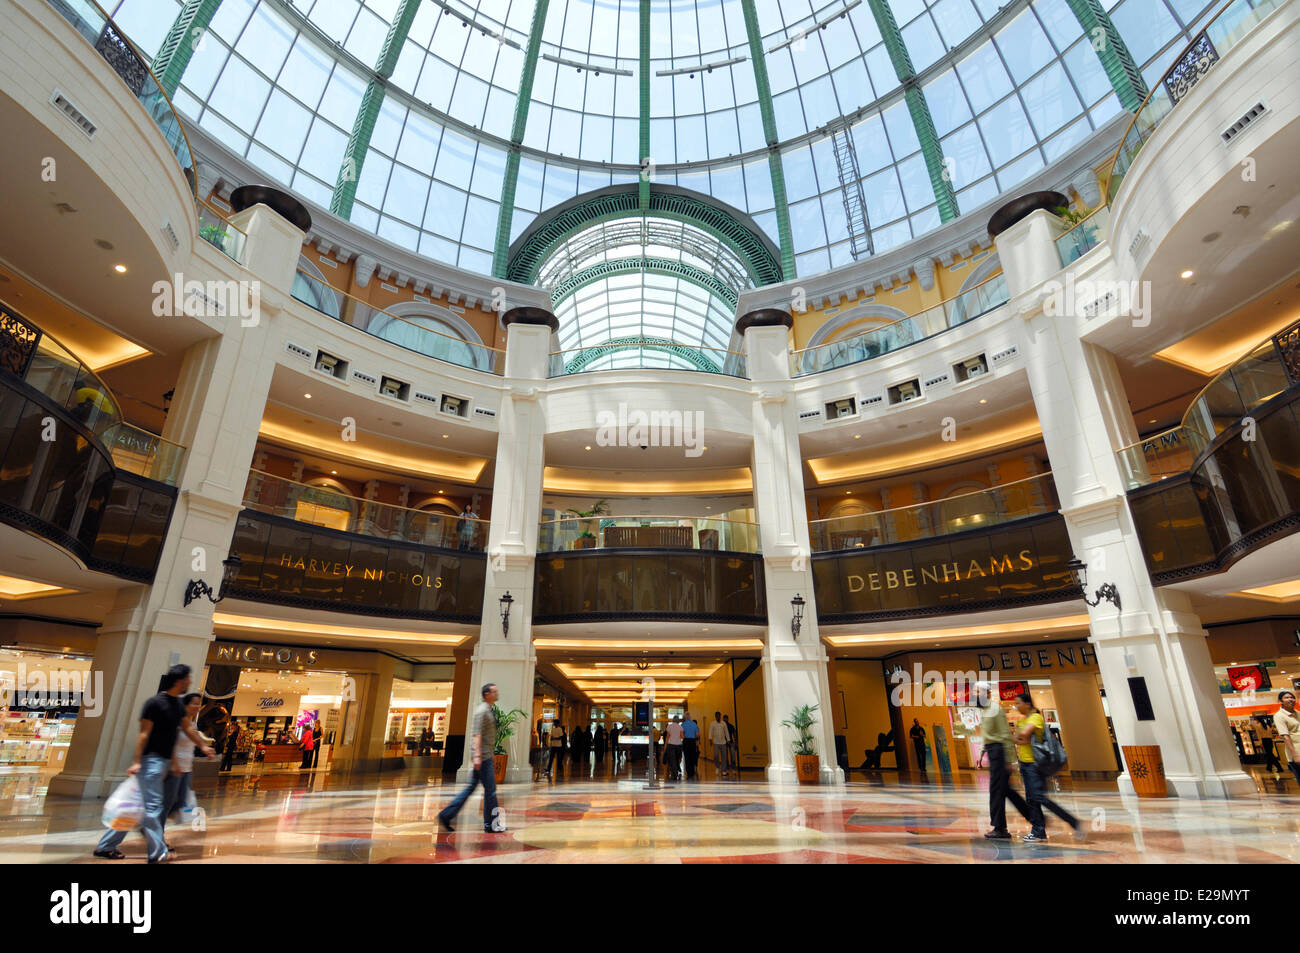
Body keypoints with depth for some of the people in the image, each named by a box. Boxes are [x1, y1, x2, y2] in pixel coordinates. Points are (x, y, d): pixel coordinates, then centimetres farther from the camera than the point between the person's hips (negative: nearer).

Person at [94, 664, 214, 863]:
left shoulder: (177, 704, 11)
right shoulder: (155, 703, -15)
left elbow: (188, 728, 19)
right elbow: (144, 733, -17)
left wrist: (203, 746, 23)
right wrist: (136, 762, -21)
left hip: (164, 762, 9)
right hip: (151, 760, -9)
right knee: (152, 806, -6)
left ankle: (105, 846, 24)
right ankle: (158, 853, -3)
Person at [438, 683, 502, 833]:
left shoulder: (489, 710, 17)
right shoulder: (482, 710, -13)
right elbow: (477, 734, -21)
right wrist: (477, 755, -27)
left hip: (485, 755, 10)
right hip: (482, 755, -10)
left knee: (471, 787, 11)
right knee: (490, 788, -4)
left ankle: (446, 815, 15)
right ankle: (491, 824, 4)